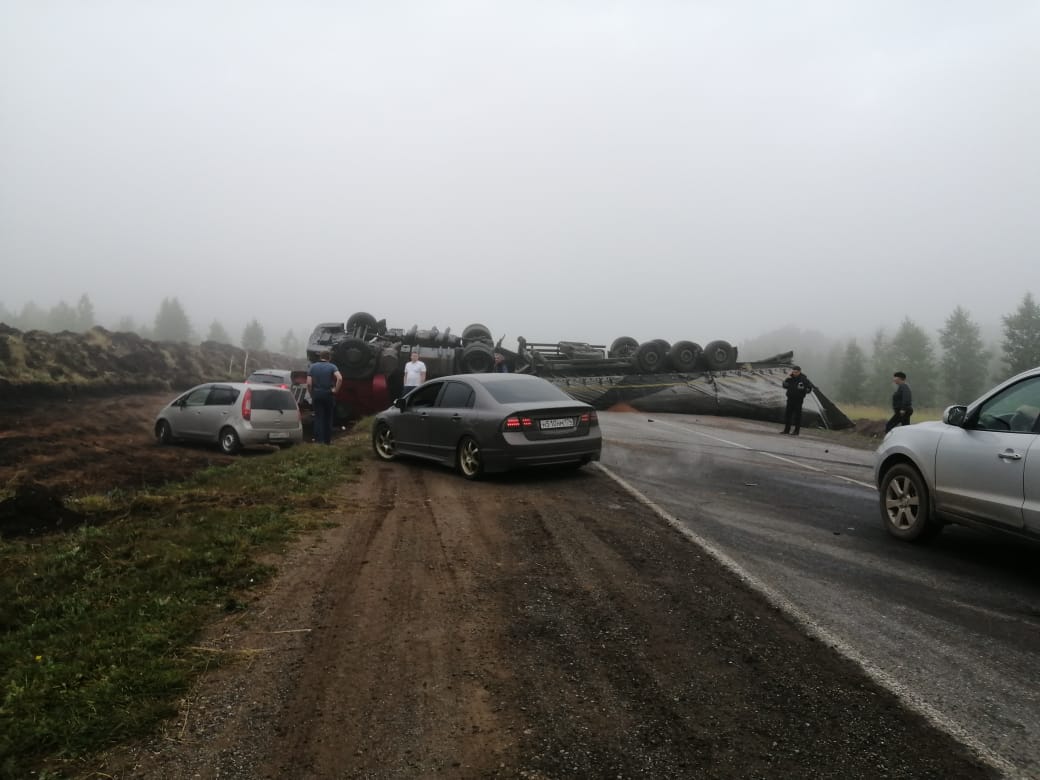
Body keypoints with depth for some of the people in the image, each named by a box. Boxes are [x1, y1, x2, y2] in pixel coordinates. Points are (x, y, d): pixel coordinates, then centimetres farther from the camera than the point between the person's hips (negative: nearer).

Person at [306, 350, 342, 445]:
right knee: (328, 417, 11)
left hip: (317, 394, 1)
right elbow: (340, 378, -23)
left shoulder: (312, 367, 1)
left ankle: (319, 439, -2)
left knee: (318, 417, 5)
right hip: (329, 394, 0)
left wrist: (311, 394, 5)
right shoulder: (332, 367, -4)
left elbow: (309, 383, -7)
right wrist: (335, 390, -11)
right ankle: (328, 440, 16)